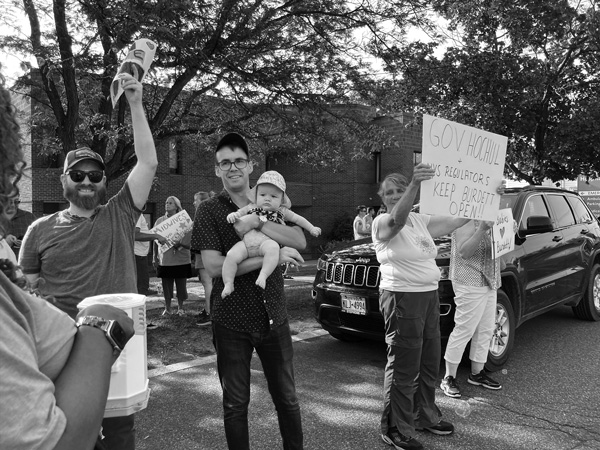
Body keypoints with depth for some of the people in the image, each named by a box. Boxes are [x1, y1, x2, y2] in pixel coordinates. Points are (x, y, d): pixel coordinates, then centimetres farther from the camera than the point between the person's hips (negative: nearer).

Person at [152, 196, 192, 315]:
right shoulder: (159, 221, 8)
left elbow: (190, 240, -1)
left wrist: (180, 244, -20)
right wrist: (155, 257, 6)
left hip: (181, 259, -2)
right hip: (164, 260, 2)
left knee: (181, 285, 4)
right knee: (166, 286, 6)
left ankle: (180, 308, 18)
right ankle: (167, 308, 19)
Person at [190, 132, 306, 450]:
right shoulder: (209, 211, -4)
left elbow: (299, 241, -9)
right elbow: (214, 266, -16)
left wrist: (259, 223, -23)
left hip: (274, 316, 3)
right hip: (231, 321, -2)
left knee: (286, 397, 15)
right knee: (235, 403, 11)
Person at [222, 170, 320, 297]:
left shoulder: (281, 211, 22)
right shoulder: (251, 208, 23)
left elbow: (298, 219, 30)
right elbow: (238, 213, 22)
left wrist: (312, 228, 28)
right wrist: (232, 215, -1)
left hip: (266, 242, -1)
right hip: (246, 242, 2)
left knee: (273, 248, -38)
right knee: (231, 256, -24)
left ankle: (263, 275, -38)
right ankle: (228, 284, -13)